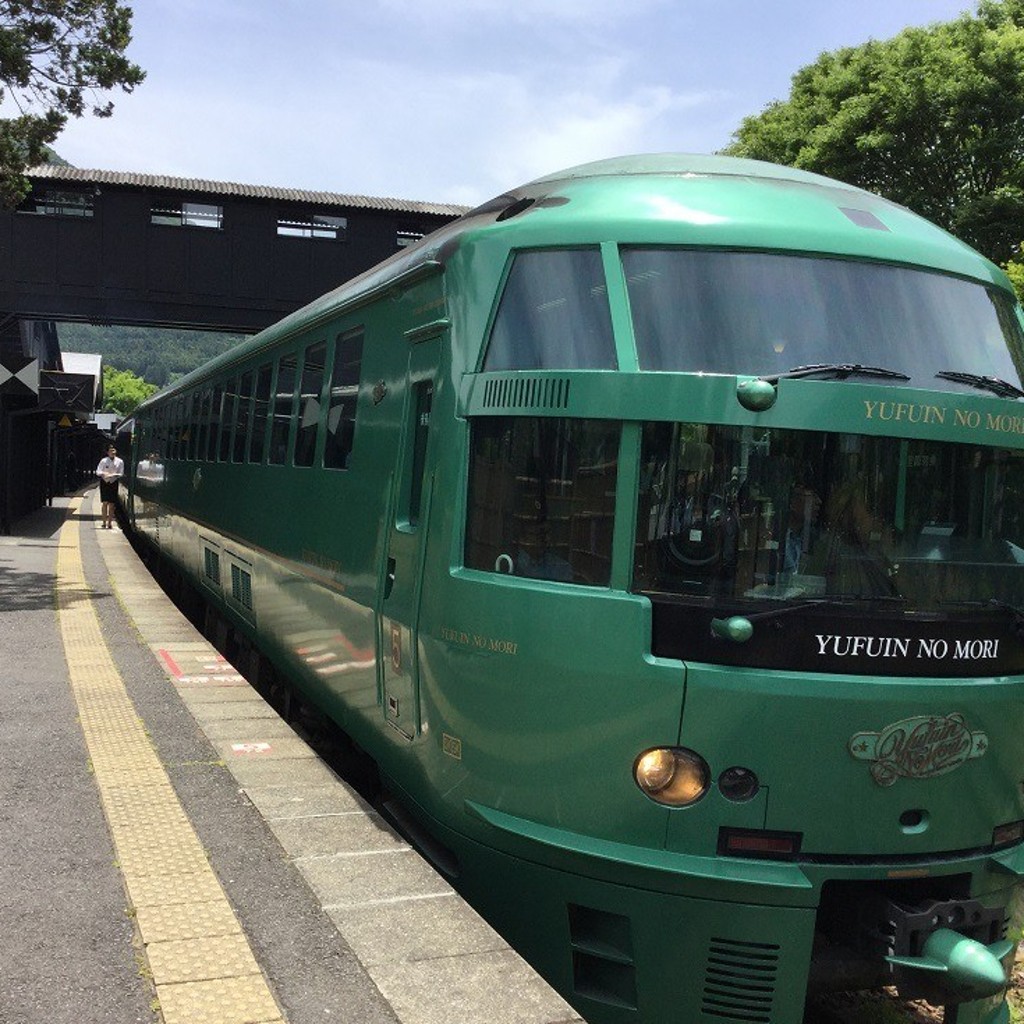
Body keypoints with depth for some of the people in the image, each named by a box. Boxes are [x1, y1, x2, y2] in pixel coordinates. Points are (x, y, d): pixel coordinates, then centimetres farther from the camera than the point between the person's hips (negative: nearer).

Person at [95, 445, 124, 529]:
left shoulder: (120, 462, -3)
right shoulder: (103, 461, -6)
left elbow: (121, 474, -1)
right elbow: (98, 472, -5)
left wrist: (113, 475, -17)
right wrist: (104, 474, -24)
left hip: (114, 483, 1)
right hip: (104, 482, -1)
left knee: (111, 504, 3)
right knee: (105, 503, -5)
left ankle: (110, 523, 8)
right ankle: (104, 522, -1)